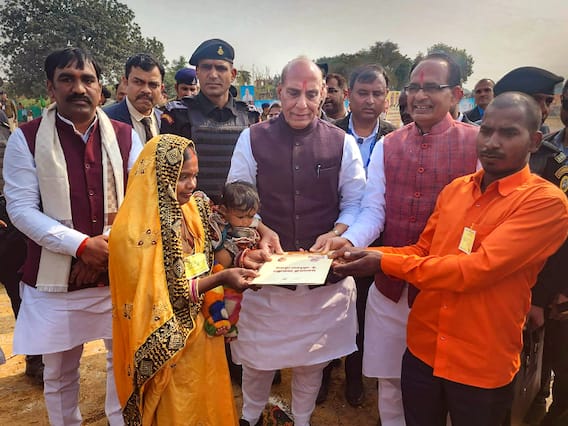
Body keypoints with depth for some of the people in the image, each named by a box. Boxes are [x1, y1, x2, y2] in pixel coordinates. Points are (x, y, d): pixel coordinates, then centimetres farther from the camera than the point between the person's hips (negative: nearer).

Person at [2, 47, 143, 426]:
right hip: (55, 279, -1)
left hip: (118, 273, 1)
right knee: (58, 372, 15)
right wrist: (82, 245, -18)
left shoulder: (125, 136, 3)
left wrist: (111, 244, -15)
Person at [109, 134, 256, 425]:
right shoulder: (136, 230, -22)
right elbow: (161, 299, -20)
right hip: (169, 347, -6)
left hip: (203, 333, 7)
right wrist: (221, 278, -26)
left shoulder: (192, 210, 0)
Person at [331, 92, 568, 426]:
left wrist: (385, 262, -20)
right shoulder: (455, 189, 5)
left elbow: (476, 269, -24)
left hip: (482, 365, -4)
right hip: (423, 348, 5)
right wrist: (366, 254, -6)